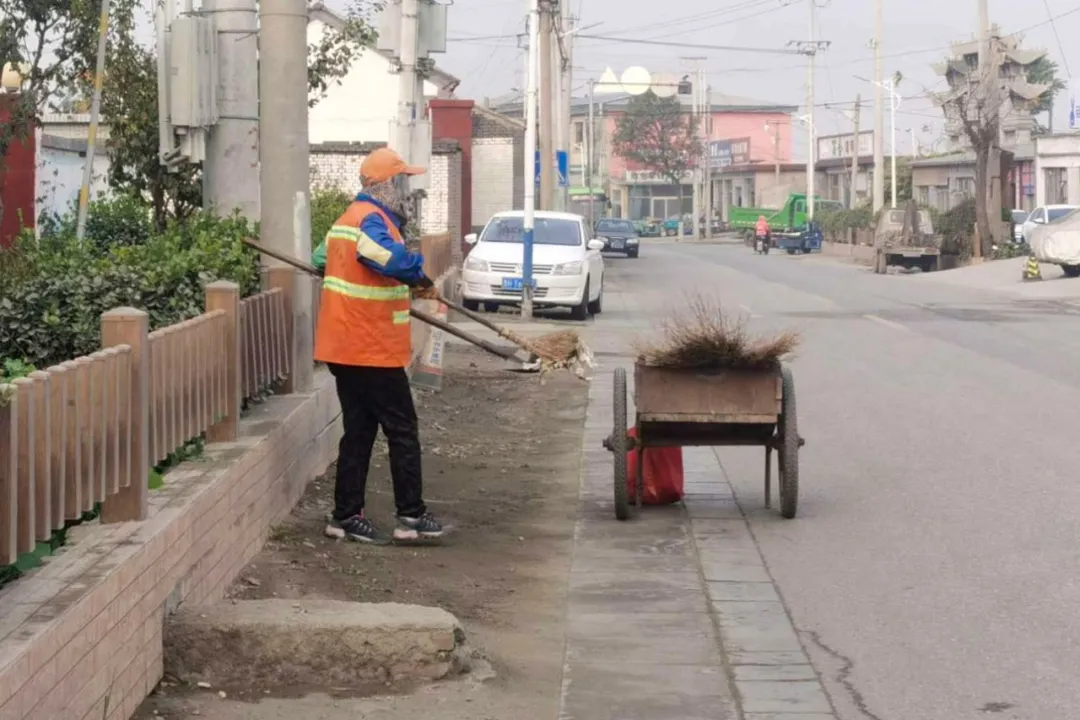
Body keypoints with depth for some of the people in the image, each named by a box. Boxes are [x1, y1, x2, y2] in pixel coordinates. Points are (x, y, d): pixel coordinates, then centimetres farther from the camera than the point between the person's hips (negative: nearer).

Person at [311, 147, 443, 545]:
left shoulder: (348, 218, 15)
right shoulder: (373, 219, -17)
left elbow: (322, 259, 29)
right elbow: (388, 256, -40)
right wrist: (420, 277, -21)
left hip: (344, 347, 10)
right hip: (373, 350, -10)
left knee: (359, 430, 13)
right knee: (402, 431, -2)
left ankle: (346, 515, 14)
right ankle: (411, 515, 1)